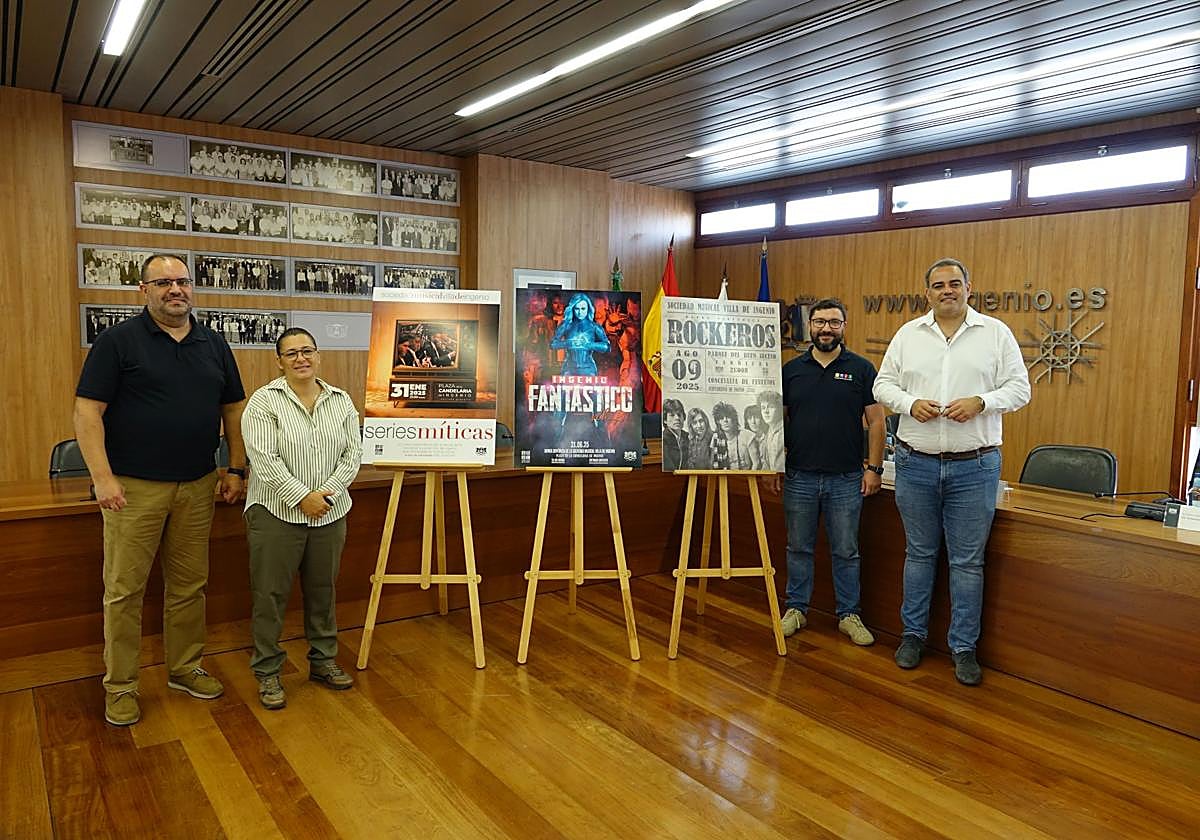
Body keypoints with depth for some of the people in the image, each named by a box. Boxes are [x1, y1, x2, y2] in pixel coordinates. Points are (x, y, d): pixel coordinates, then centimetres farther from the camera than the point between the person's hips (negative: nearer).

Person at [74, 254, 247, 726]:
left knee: (190, 585, 12)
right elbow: (87, 410, -8)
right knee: (124, 589, 4)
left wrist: (236, 469, 6)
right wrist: (102, 477, -15)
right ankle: (120, 686, 17)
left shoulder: (213, 345, 9)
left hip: (197, 487, 4)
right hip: (134, 488, -4)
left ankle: (184, 668, 27)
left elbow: (233, 408, 13)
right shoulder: (118, 341, -4)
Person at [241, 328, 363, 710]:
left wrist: (327, 493, -10)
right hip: (277, 513, -4)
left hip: (329, 514, 4)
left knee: (322, 591, 14)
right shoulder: (264, 401, -7)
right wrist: (301, 497, -18)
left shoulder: (341, 401, 5)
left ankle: (323, 661, 27)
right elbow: (264, 459, -15)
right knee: (270, 594, 4)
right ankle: (267, 672, 15)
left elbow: (353, 453, 2)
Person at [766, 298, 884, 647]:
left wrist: (874, 467, -5)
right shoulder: (791, 369, 5)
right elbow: (775, 419, 8)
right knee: (799, 548, 12)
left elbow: (876, 421, 1)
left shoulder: (861, 369, 1)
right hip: (799, 477, 2)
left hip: (846, 480, -1)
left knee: (846, 552, 8)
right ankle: (796, 608, 24)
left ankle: (849, 614, 21)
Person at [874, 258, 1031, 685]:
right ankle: (914, 633, 27)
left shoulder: (996, 333, 2)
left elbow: (1019, 388, 1)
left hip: (974, 467, -1)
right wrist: (910, 403, -12)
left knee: (967, 561, 5)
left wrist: (980, 402, -17)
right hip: (915, 463, 2)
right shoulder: (908, 334, 7)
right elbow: (883, 384, 7)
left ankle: (964, 647, 17)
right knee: (919, 553, 13)